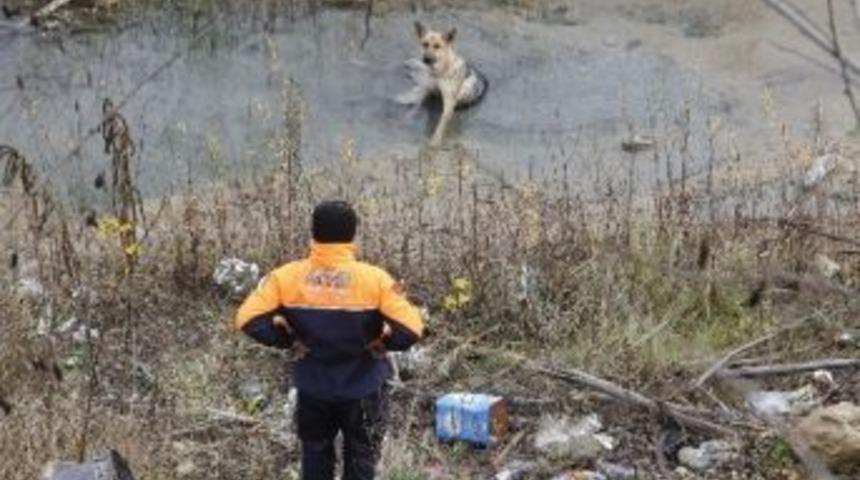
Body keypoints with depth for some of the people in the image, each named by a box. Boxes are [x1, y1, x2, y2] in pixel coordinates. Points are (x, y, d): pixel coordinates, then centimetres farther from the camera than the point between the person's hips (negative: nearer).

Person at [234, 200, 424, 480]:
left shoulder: (286, 277, -12)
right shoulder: (374, 279, -18)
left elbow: (248, 320, -15)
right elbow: (410, 329, -24)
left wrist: (288, 340, -4)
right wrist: (379, 341, -6)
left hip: (313, 388, 2)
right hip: (363, 389, -2)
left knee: (315, 457, 21)